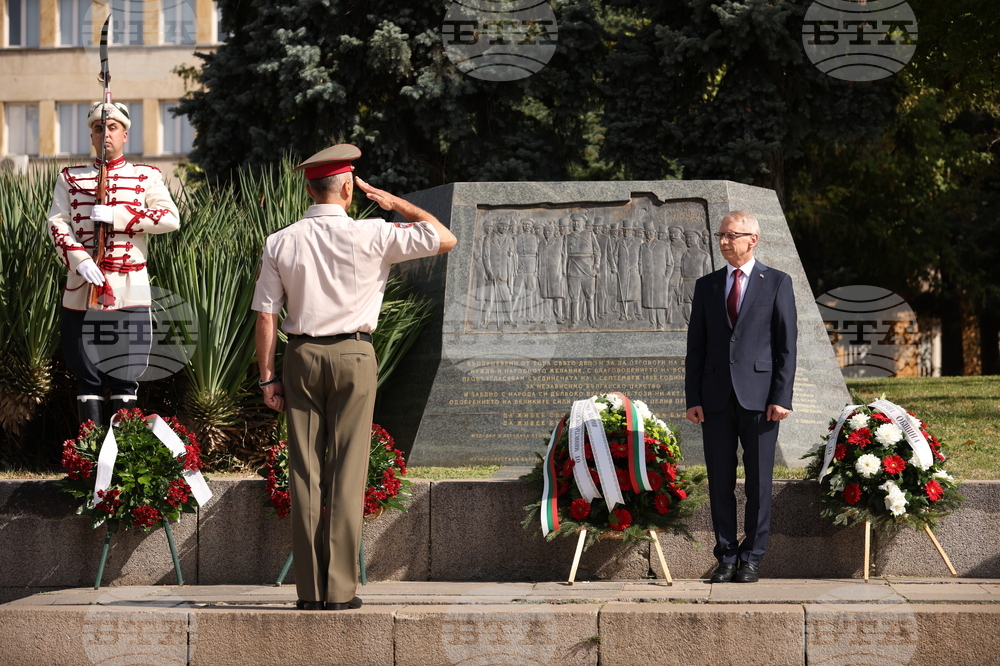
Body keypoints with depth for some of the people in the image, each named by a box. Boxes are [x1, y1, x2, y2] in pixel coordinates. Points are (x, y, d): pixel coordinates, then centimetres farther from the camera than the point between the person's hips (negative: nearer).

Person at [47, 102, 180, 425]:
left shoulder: (146, 177, 7)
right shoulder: (70, 178, 11)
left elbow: (171, 218, -7)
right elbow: (57, 224, 2)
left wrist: (115, 215, -14)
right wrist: (79, 260, -16)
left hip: (129, 290, -1)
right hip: (81, 288, 1)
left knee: (125, 375, 1)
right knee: (86, 374, 3)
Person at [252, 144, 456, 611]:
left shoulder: (280, 244, 1)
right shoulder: (370, 236, -6)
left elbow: (266, 315, 0)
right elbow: (444, 239, 1)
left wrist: (268, 377, 5)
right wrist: (394, 202, 9)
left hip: (301, 357, 2)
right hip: (353, 354, -2)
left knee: (305, 472, 6)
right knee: (347, 472, 0)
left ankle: (309, 589, 7)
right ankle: (340, 590, -1)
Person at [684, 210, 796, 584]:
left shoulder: (777, 283, 3)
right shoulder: (707, 286, 12)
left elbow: (786, 345, -1)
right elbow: (696, 346, 10)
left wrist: (781, 397, -8)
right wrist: (693, 398, 2)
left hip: (759, 396, -3)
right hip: (716, 399, 3)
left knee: (758, 481, 1)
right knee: (720, 482, 4)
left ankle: (751, 559, 9)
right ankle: (726, 557, 12)